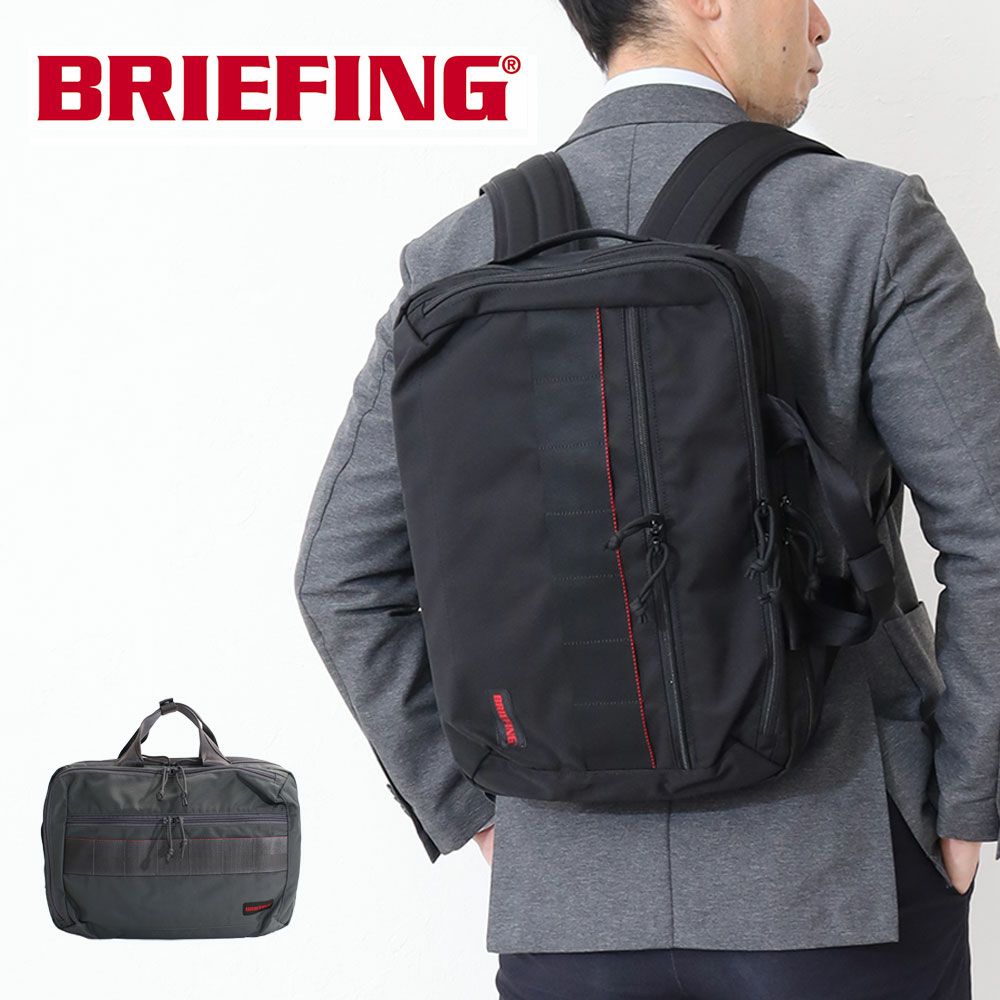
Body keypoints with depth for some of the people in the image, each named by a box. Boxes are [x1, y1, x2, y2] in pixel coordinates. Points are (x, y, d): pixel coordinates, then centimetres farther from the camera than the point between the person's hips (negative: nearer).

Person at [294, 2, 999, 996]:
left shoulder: (456, 255, 2)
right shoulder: (873, 221, -8)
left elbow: (342, 577, 2)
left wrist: (471, 804, 9)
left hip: (563, 887, 3)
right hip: (835, 875, -3)